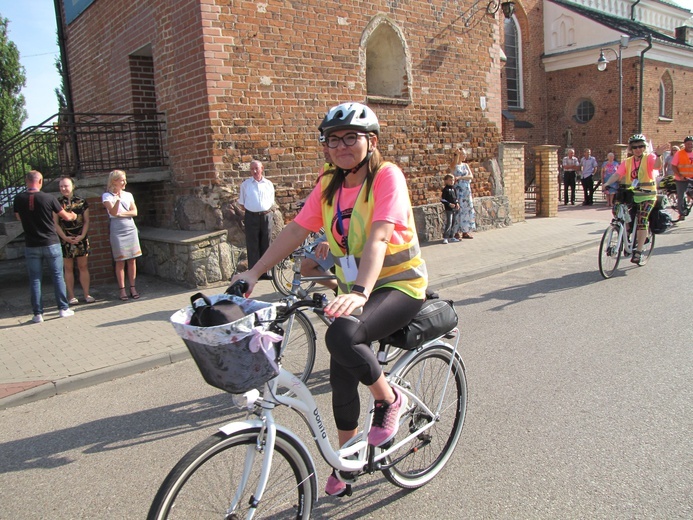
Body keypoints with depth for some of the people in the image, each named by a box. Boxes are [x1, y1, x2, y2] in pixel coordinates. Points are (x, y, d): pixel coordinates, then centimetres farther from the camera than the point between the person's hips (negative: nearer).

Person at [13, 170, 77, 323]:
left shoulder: (18, 199, -4)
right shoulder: (48, 198, -10)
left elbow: (19, 217, 15)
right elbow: (66, 216, 1)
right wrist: (73, 215, 24)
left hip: (31, 246, 2)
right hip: (51, 243, -2)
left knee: (35, 279, 7)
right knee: (57, 276, 8)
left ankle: (38, 314, 9)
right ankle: (63, 308, 11)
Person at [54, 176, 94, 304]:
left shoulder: (81, 202, 4)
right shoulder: (57, 203, 0)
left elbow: (86, 221, 4)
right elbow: (55, 223, -2)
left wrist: (82, 236, -9)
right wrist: (65, 238, -11)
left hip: (81, 238, 1)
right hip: (65, 239, -1)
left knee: (83, 266, 5)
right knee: (68, 268, 4)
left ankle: (86, 294, 11)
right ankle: (71, 296, 10)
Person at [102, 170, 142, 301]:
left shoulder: (128, 195, 11)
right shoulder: (107, 196, -1)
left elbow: (134, 212, 3)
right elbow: (113, 212, -14)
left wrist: (121, 214, -9)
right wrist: (118, 199, -28)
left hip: (130, 228, 4)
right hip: (117, 231, -3)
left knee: (132, 260, 2)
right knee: (120, 261, -1)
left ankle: (132, 288, 9)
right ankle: (122, 290, 5)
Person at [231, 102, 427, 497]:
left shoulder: (387, 176, -16)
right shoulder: (329, 185, 2)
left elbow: (378, 237, -30)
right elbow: (296, 231, -1)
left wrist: (361, 293, -43)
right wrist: (254, 273, -8)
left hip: (400, 285, -6)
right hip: (356, 290, 7)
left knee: (341, 335, -32)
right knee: (342, 375, 6)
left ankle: (390, 401, -4)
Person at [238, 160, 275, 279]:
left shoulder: (268, 184, 9)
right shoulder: (245, 184, 6)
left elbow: (271, 202, 14)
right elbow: (242, 202, 10)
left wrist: (267, 211, 2)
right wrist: (248, 211, 0)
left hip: (266, 216, 2)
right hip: (251, 217, -2)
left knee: (265, 245, 6)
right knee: (252, 246, -2)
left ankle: (264, 272, 13)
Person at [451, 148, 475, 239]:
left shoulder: (466, 165, 12)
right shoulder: (453, 165, -2)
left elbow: (471, 176, -2)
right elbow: (454, 164, -29)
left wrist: (460, 177, -15)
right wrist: (457, 154, -31)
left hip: (467, 190, 6)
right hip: (458, 190, -6)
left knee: (467, 210, 6)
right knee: (458, 210, -8)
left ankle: (465, 232, 14)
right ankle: (456, 232, -4)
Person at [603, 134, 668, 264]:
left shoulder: (649, 158, -1)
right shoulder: (627, 162, 7)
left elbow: (657, 166, -23)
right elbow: (617, 174, -7)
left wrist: (658, 155, -45)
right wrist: (607, 183, -27)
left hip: (647, 196, -4)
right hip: (631, 196, 4)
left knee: (641, 221, -17)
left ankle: (638, 251, -12)